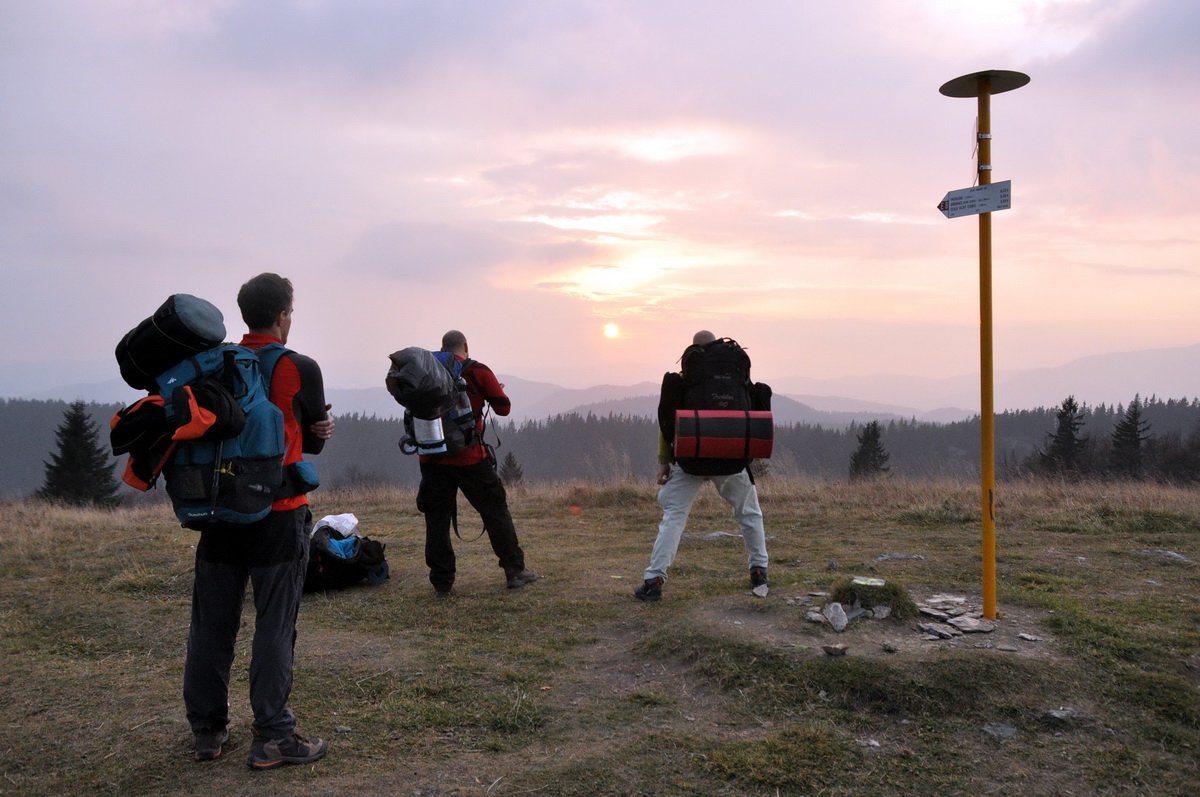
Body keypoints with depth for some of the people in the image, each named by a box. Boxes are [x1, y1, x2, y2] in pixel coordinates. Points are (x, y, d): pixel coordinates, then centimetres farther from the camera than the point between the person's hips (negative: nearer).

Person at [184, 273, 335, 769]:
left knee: (211, 624, 12)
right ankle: (272, 738, 6)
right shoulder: (300, 369, -8)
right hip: (278, 514, -4)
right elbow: (315, 441, 2)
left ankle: (207, 732, 21)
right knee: (275, 627, 2)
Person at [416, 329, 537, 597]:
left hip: (432, 458, 3)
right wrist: (496, 390, 20)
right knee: (495, 510, 10)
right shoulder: (477, 371, -2)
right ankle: (514, 571, 14)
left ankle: (442, 583, 7)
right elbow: (503, 407, 0)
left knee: (436, 519, 7)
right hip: (469, 457, -2)